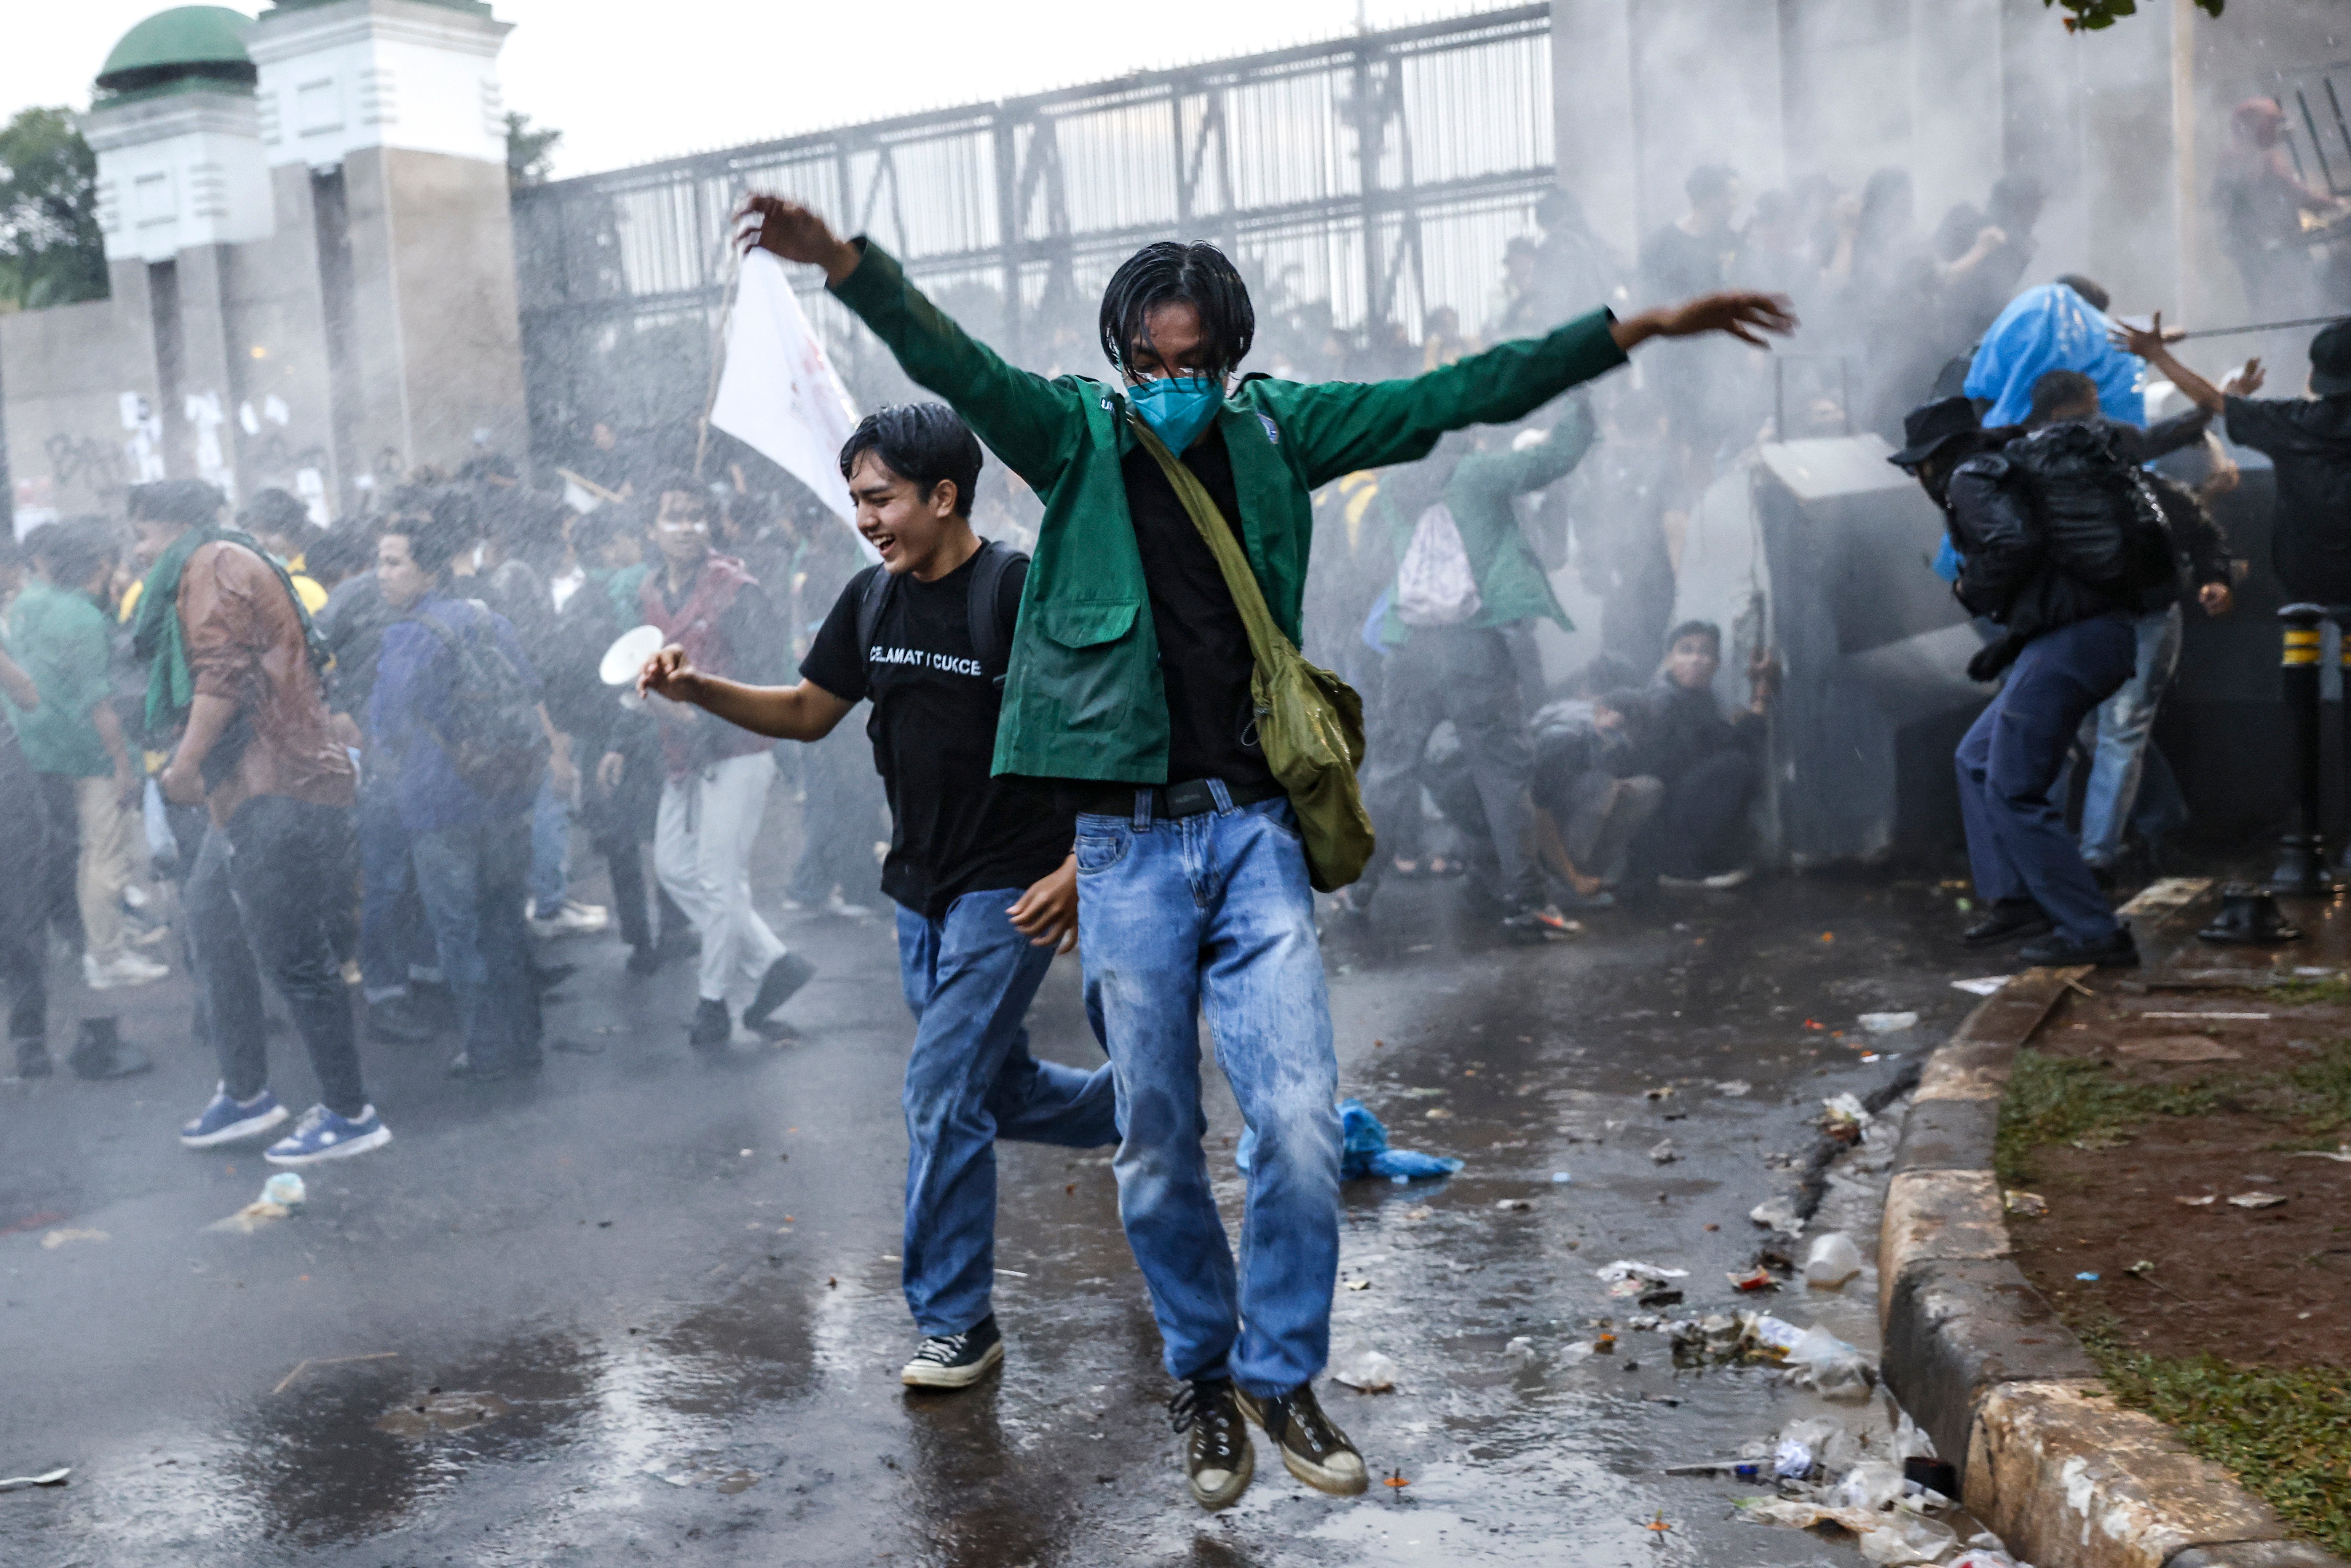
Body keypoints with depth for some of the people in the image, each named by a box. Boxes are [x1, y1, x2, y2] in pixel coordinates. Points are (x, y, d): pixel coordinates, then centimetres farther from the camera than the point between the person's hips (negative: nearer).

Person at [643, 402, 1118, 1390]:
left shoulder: (1019, 591, -15)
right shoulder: (872, 600, 5)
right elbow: (808, 712, 15)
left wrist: (1082, 867, -21)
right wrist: (699, 691, 0)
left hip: (1012, 888, -7)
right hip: (920, 888, 7)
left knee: (942, 1090, -10)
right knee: (996, 1090, 16)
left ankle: (956, 1322, 5)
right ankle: (1136, 1110, 43)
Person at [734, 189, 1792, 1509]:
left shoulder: (1275, 433, 7)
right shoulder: (1076, 440, 2)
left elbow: (1455, 397, 7)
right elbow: (954, 363, -14)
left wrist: (1641, 329, 6)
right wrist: (847, 266, -32)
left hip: (1254, 829, 1)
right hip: (1128, 842, -1)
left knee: (1302, 1124, -6)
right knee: (1161, 1148, 6)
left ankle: (1282, 1374, 17)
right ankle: (1203, 1376, 28)